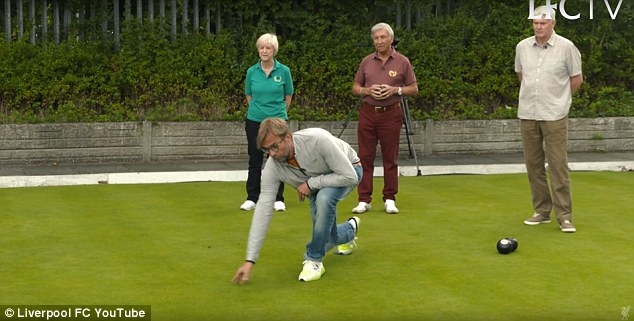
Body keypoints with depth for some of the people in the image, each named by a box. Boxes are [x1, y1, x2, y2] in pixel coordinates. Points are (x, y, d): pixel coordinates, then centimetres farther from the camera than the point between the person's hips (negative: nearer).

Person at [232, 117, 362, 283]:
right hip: (317, 184, 5)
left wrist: (311, 183, -33)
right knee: (327, 240, 5)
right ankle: (350, 229, 44)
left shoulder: (318, 139, -41)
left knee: (324, 197, -37)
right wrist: (250, 260, -27)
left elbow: (349, 176, -36)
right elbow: (263, 209, -24)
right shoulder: (273, 166, -27)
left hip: (349, 169, -5)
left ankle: (314, 260, -18)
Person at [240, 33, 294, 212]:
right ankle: (252, 199, 14)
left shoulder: (284, 71, -3)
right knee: (255, 160, 6)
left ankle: (278, 199, 12)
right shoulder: (252, 72, 0)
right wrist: (259, 110, 12)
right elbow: (249, 96, 12)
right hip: (254, 121, 1)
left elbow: (288, 97, 7)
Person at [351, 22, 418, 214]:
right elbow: (355, 88, 14)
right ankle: (364, 200, 4)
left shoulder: (402, 62, 3)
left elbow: (414, 89, 5)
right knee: (365, 157, 0)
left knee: (390, 158, 2)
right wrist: (367, 90, -7)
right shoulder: (366, 61, 10)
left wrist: (396, 90, -12)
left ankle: (389, 200, 11)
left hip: (391, 114, -2)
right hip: (368, 112, 2)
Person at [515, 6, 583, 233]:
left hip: (554, 115, -4)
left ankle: (564, 215, -1)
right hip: (527, 114, 4)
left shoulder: (566, 47, -6)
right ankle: (542, 211, 18)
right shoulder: (522, 47, 6)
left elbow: (576, 79, 4)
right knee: (533, 164, 7)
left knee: (558, 164, -6)